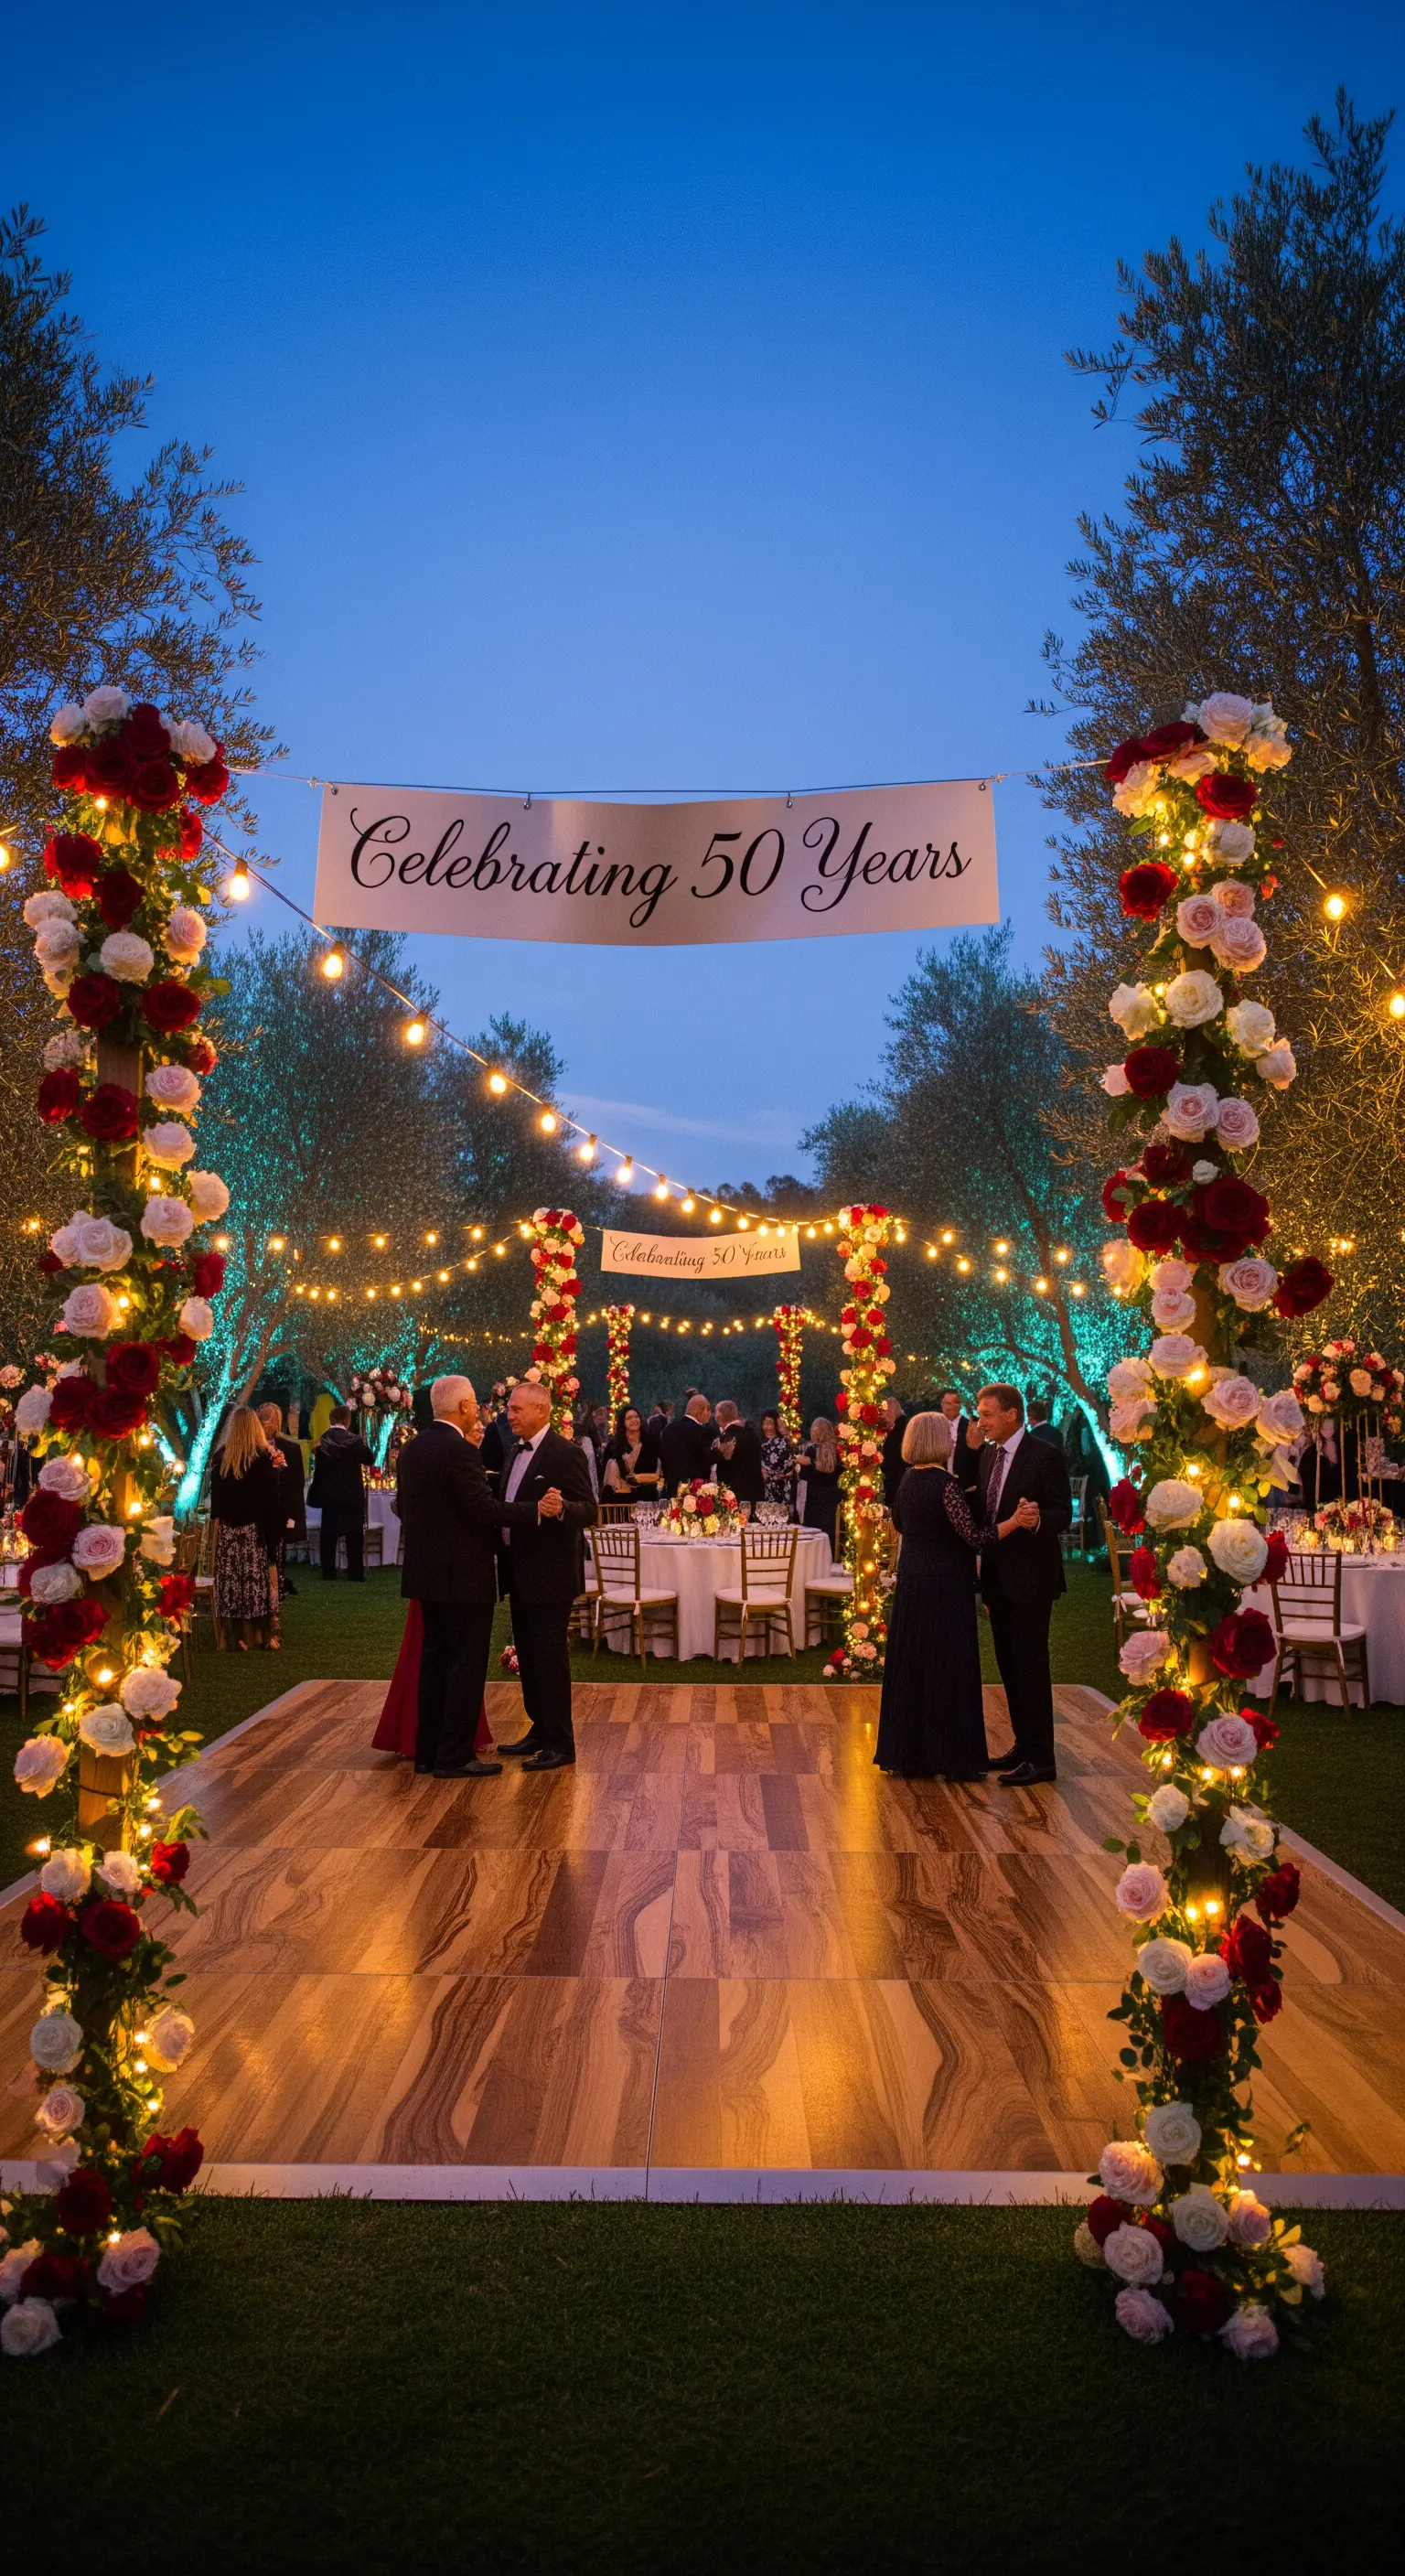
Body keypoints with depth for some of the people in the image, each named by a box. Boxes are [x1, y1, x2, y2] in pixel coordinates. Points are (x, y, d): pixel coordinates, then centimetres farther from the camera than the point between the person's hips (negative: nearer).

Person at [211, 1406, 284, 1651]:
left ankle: (240, 1634, 8)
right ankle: (264, 1634, 6)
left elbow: (216, 1493, 7)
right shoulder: (265, 1456, -7)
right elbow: (274, 1496, -8)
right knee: (260, 1577, 3)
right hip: (256, 1529, -2)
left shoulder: (221, 1456, 1)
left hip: (228, 1528, 2)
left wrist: (218, 1519, 15)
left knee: (232, 1577, 5)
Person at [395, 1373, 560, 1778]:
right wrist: (537, 1510, -19)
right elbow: (484, 1509, -22)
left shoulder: (411, 1449, 8)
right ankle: (455, 1756, 2)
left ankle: (427, 1751, 20)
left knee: (433, 1660, 14)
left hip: (426, 1572, 9)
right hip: (464, 1576, -9)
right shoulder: (461, 1452, -19)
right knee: (466, 1665, -1)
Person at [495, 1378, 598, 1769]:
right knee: (528, 1658, 16)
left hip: (550, 1574, -9)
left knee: (550, 1659, -3)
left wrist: (562, 1508, -38)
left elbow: (589, 1511, -19)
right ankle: (540, 1731, 27)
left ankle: (560, 1744, 5)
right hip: (520, 1573, 9)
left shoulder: (565, 1454, -14)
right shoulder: (518, 1452, 13)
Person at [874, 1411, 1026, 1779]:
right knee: (947, 1666, 1)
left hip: (911, 1582, 8)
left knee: (911, 1663, 13)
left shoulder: (908, 1481, 5)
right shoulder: (945, 1484, -18)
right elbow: (973, 1536, -20)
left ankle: (906, 1752, 20)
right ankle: (946, 1755, 6)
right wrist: (1014, 1522, -18)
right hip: (945, 1585, -7)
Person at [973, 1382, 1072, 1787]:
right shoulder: (988, 1454, 10)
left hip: (1030, 1577, -8)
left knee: (1030, 1666, -4)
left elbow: (1063, 1513, -13)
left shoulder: (1044, 1456, -13)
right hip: (998, 1576, 8)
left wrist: (1037, 1520, -34)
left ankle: (1040, 1758, 3)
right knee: (1009, 1665, 14)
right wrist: (982, 1564, 13)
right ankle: (1023, 1745, 25)